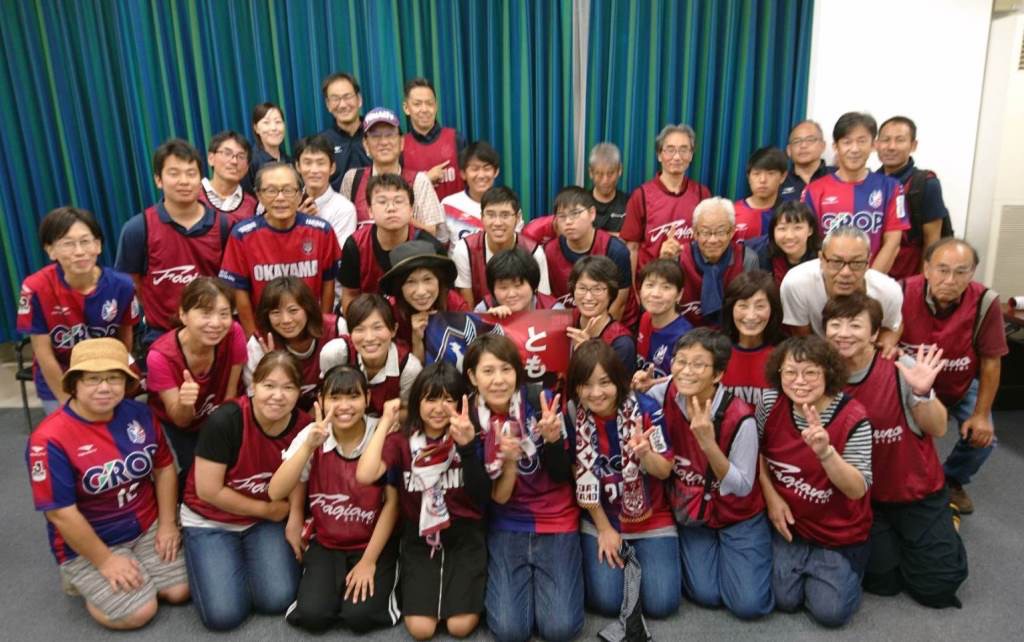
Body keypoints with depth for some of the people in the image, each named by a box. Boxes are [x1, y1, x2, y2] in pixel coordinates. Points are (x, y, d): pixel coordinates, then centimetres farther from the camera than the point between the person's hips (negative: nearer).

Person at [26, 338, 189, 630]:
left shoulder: (139, 414, -6)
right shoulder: (50, 439, -22)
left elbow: (164, 468, 5)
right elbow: (62, 514, -19)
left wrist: (167, 524, 0)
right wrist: (105, 561, -15)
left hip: (148, 528, 5)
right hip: (87, 545, -5)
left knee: (180, 591, -1)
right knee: (139, 612, -14)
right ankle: (84, 580, 14)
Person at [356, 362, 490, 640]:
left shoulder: (470, 437, -6)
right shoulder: (401, 440, -5)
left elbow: (482, 497, -18)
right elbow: (364, 476, -25)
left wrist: (468, 446, -30)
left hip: (464, 535, 0)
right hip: (419, 536, 1)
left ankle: (468, 586, 19)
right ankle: (417, 586, 18)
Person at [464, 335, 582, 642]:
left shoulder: (543, 403, -15)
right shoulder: (469, 420, -11)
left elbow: (562, 475, -9)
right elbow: (497, 497, -8)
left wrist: (553, 438, -29)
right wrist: (508, 461, -28)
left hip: (556, 520, -1)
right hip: (506, 526, 1)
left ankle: (544, 575, 20)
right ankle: (525, 578, 20)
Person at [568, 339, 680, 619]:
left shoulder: (646, 408, -19)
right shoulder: (572, 417, -14)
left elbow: (665, 471, -11)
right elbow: (581, 480, -4)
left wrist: (644, 453, -33)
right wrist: (604, 529, -2)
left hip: (651, 517, -1)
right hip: (599, 518, 1)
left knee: (661, 604, -8)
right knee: (606, 602, -8)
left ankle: (640, 555, 22)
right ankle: (617, 552, 22)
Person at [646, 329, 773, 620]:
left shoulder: (740, 418, -27)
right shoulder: (665, 395, -17)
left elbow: (743, 487, -21)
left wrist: (708, 443, -37)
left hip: (739, 516, -2)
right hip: (691, 511, 2)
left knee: (749, 605, -7)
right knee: (706, 595, -5)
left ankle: (728, 550, 20)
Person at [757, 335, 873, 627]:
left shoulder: (853, 419, -25)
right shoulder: (772, 402, -14)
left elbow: (857, 490, -29)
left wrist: (825, 452, -46)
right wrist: (771, 496, -4)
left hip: (839, 533, -2)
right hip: (789, 522, 3)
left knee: (830, 611, -4)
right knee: (784, 599, -1)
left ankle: (840, 569, 27)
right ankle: (803, 563, 30)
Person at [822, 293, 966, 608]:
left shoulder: (901, 368, -20)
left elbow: (937, 429, -14)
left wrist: (922, 393, -33)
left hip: (917, 491, -1)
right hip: (863, 498, 1)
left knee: (937, 586, 1)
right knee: (883, 580, -3)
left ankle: (943, 524, 30)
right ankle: (887, 536, 29)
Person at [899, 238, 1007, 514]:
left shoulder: (985, 302, -25)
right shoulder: (902, 293, -28)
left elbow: (990, 362, -14)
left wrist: (981, 414, -10)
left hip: (963, 386, 1)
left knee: (982, 438, -8)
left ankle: (952, 480, 26)